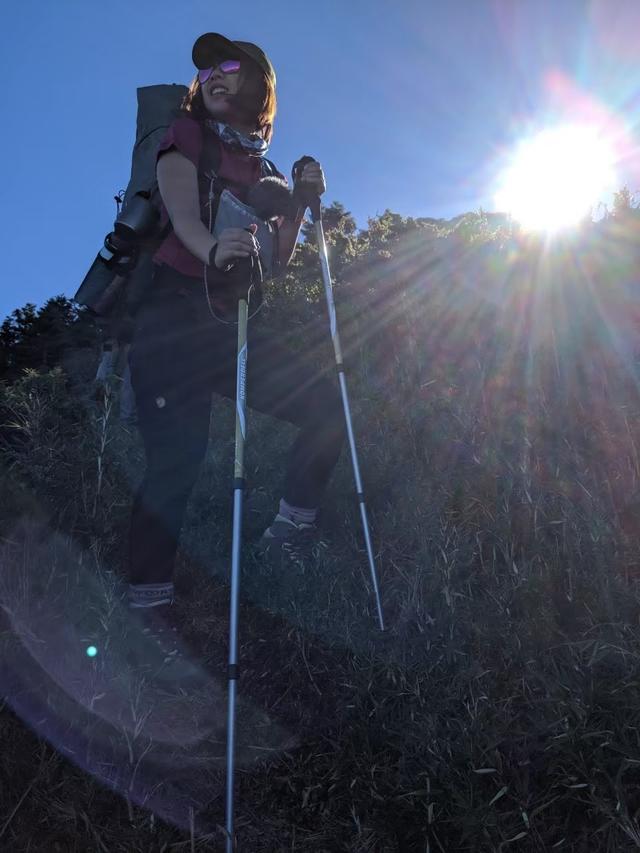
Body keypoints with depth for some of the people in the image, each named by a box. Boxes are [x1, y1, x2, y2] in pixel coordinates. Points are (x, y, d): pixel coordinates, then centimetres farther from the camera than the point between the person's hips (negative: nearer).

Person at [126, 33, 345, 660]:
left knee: (324, 407, -9)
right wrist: (214, 249, -35)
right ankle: (147, 603, -6)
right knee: (176, 458, -15)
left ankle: (290, 531, 4)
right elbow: (182, 212, -13)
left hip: (228, 324, 5)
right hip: (174, 314, -5)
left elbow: (277, 260, 15)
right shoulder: (186, 137, 8)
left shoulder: (262, 167, 22)